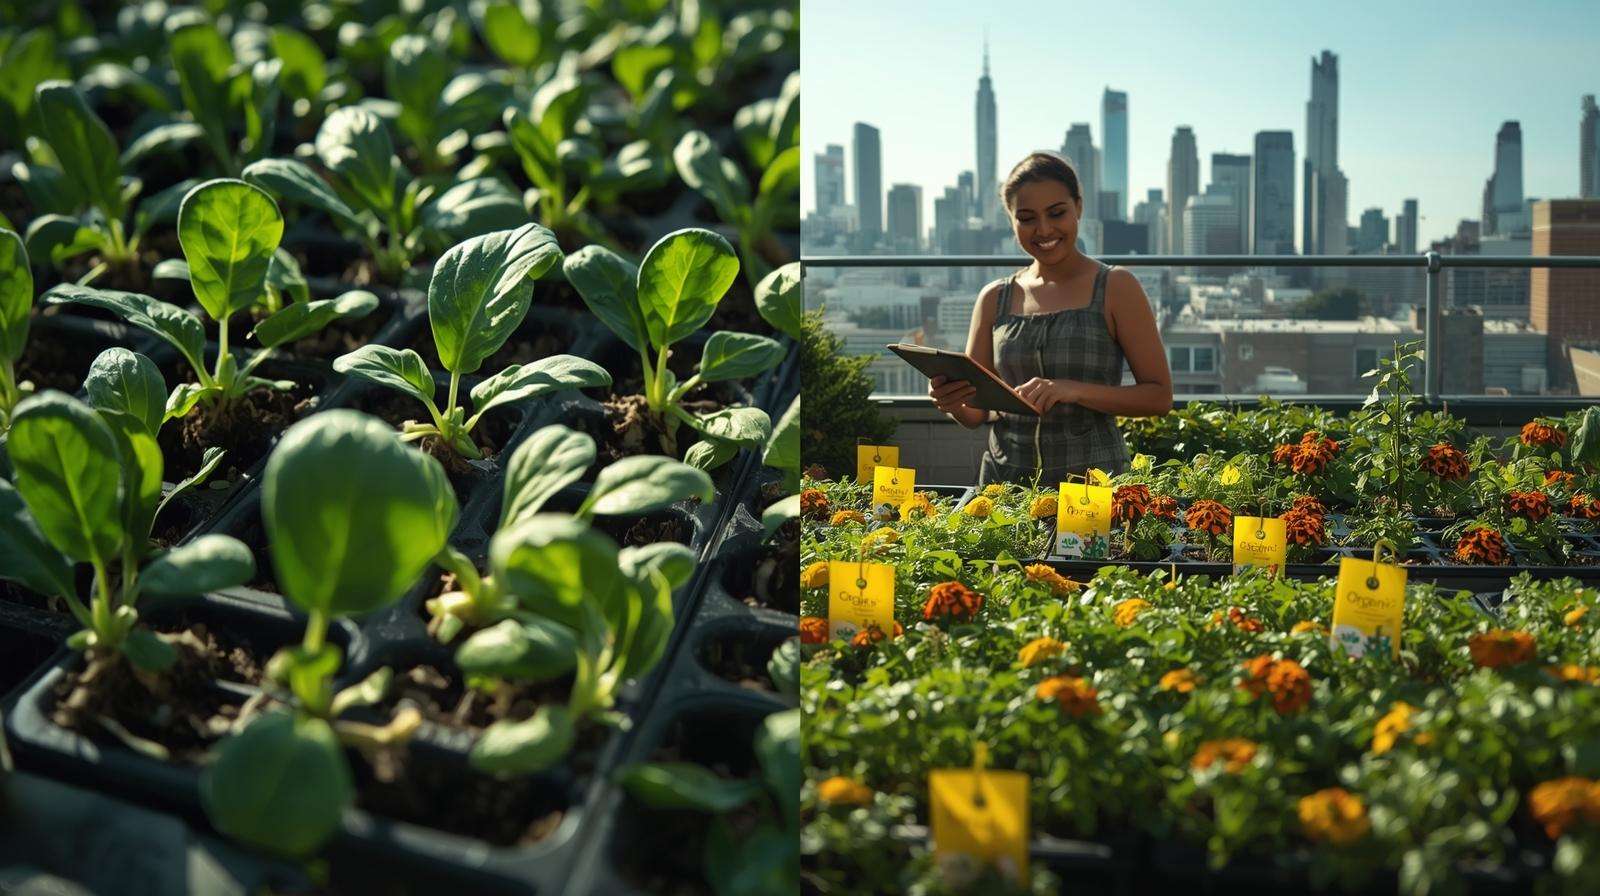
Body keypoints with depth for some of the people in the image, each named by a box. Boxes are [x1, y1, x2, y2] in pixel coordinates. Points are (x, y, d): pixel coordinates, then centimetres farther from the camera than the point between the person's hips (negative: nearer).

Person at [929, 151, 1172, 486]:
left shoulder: (1115, 288, 3)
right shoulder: (995, 298, 12)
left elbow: (1159, 396, -2)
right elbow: (976, 413, 13)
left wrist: (1075, 391, -15)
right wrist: (951, 401, -9)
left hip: (1093, 481, -2)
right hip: (1003, 481, 3)